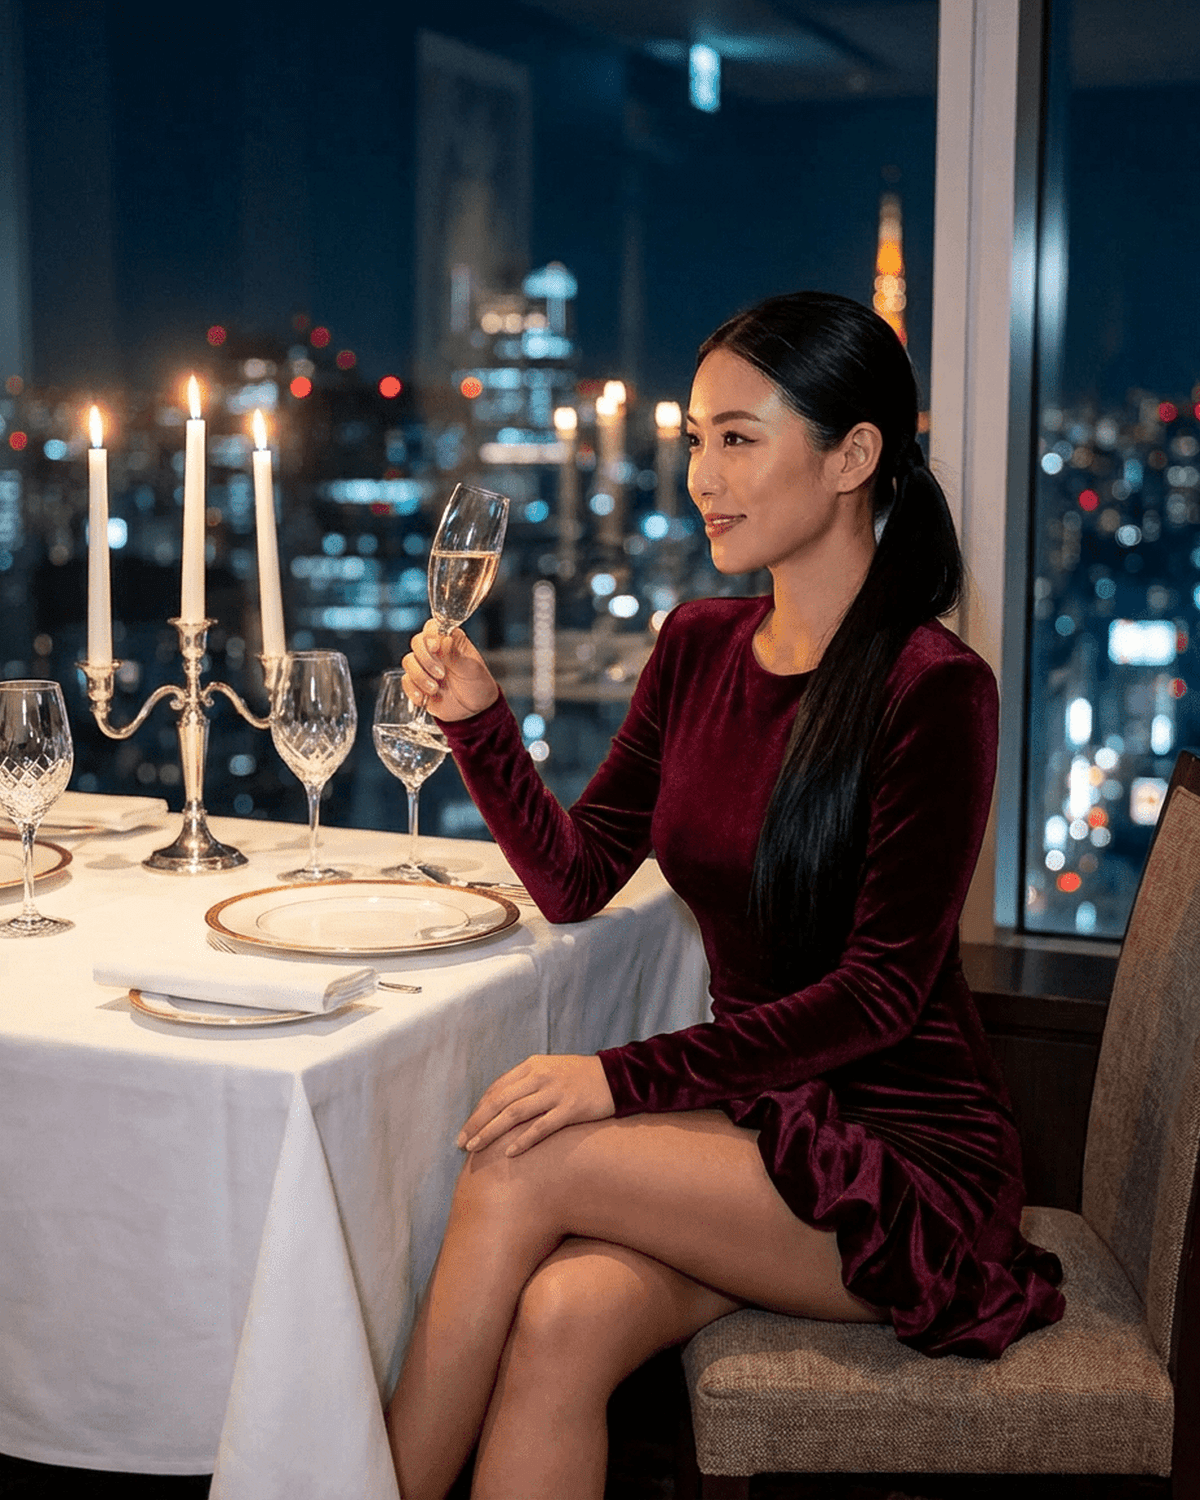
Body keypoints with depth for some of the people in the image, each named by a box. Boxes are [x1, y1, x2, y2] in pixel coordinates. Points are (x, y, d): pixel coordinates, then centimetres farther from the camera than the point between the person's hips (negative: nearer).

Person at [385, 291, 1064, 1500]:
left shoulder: (933, 691, -14)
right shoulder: (697, 646, 7)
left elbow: (879, 994, -18)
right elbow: (574, 881, 8)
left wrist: (626, 1078, -24)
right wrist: (477, 720, -7)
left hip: (907, 1152, -5)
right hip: (752, 1118, 5)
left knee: (519, 1172, -23)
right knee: (562, 1320, -26)